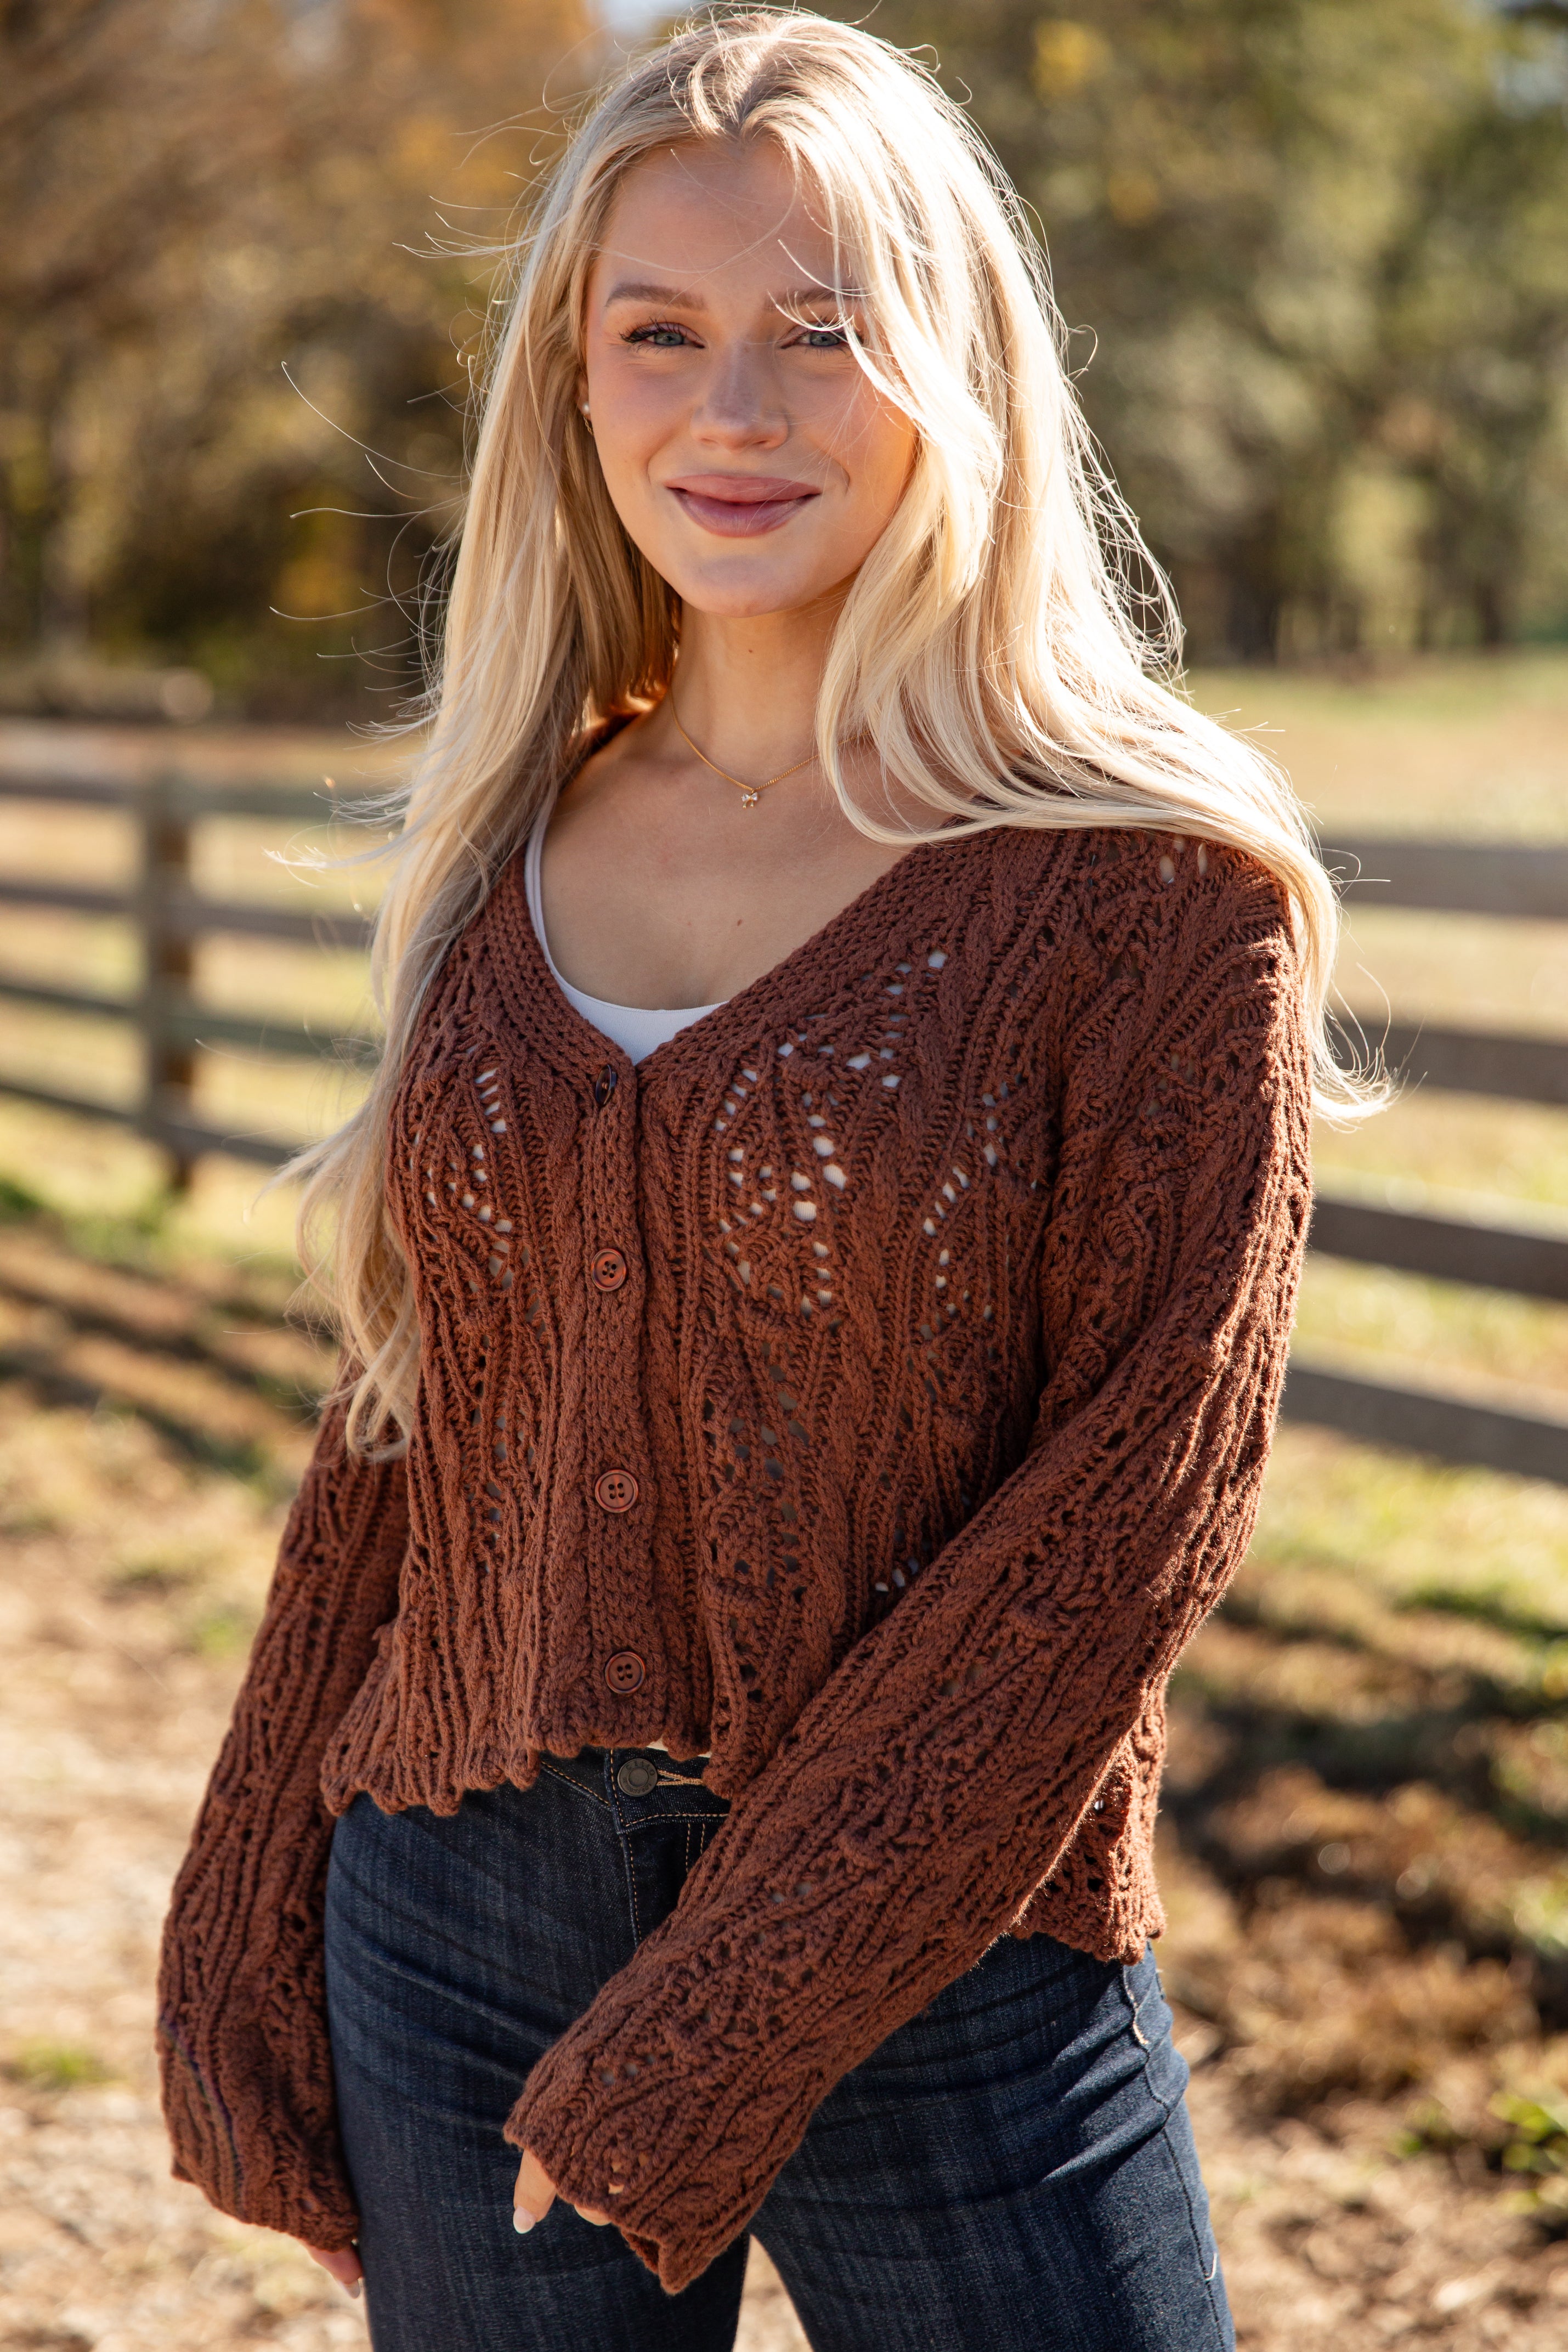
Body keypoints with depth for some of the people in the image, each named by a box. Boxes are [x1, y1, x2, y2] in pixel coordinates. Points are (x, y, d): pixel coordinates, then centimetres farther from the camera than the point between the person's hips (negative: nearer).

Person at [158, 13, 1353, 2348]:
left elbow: (1142, 1495, -14)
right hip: (457, 1944, 4)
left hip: (937, 1980, -4)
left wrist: (719, 2038, -16)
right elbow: (408, 1429, 9)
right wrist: (250, 1966, 9)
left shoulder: (1160, 883, -9)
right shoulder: (516, 854, 5)